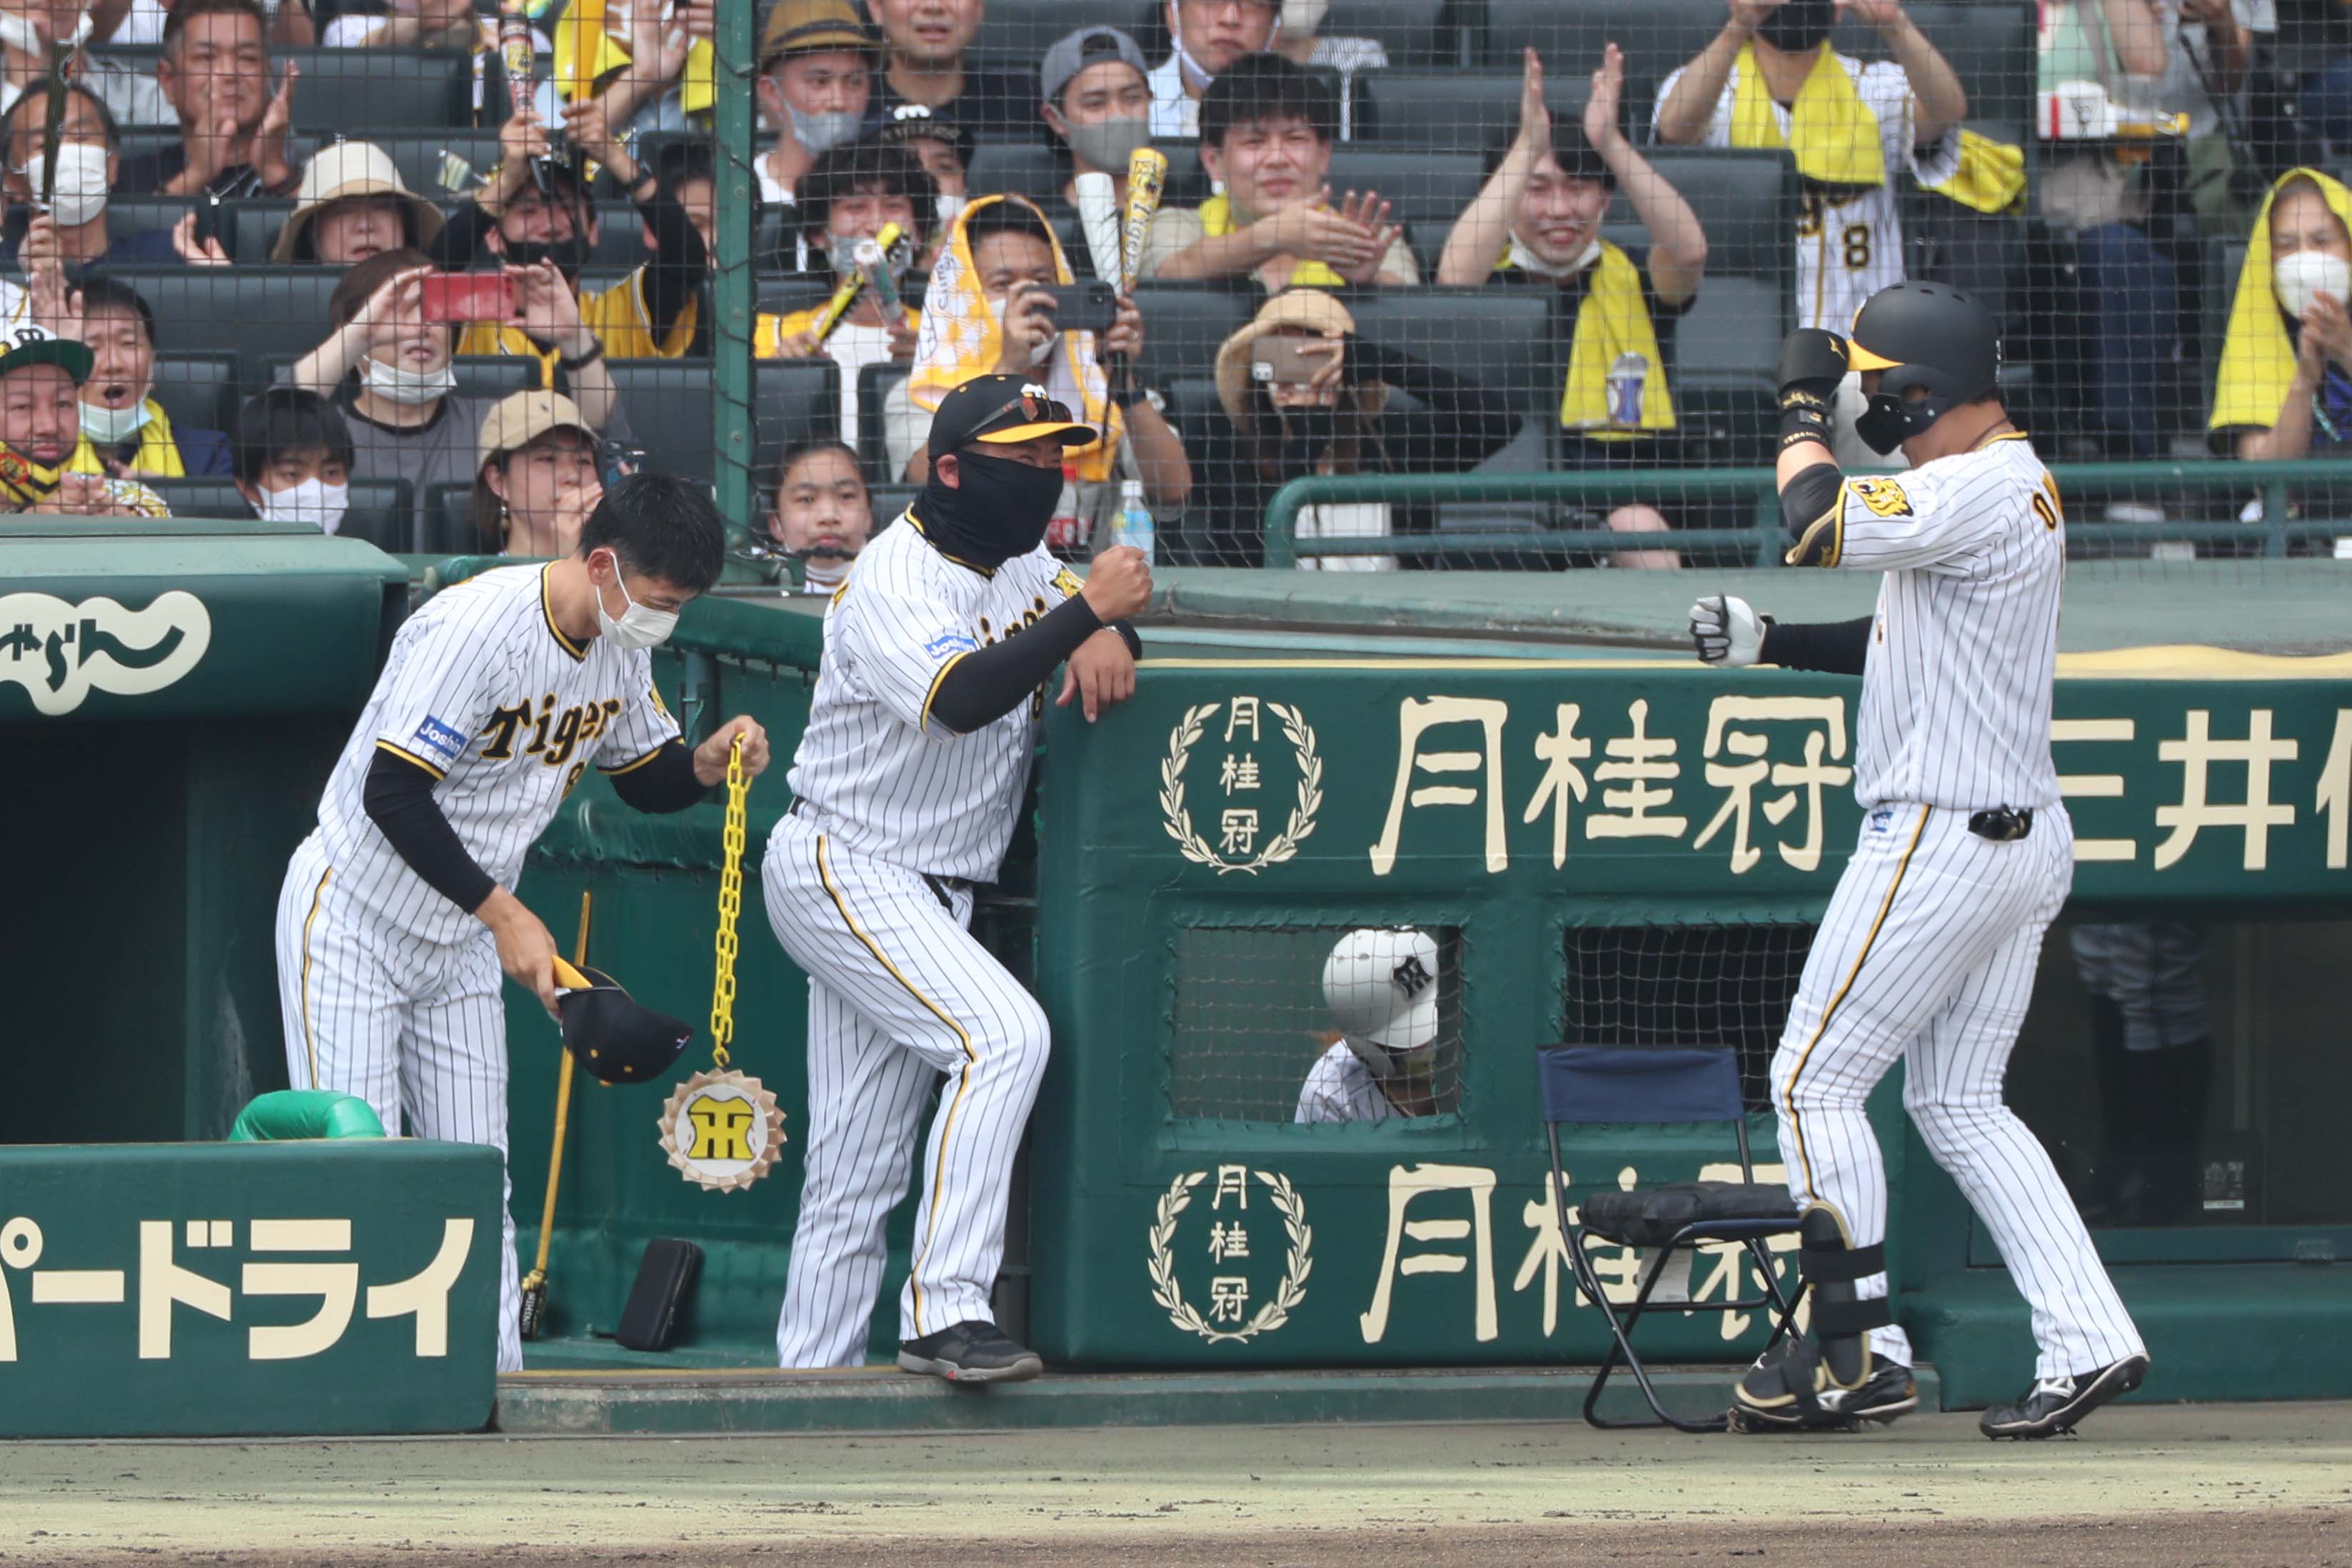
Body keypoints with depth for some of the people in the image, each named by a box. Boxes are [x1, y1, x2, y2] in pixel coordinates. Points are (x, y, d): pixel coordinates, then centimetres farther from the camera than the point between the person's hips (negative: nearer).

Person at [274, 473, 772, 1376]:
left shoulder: (620, 648, -2)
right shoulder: (477, 626, -27)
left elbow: (645, 780, 13)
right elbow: (392, 794, -29)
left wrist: (708, 763, -10)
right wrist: (503, 913, -28)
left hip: (459, 944, 8)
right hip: (351, 921, -8)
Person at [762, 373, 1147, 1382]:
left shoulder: (1019, 564, 9)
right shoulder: (894, 582, -19)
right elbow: (961, 697, -35)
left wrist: (1108, 639, -9)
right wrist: (1084, 610, -32)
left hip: (929, 897, 9)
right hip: (840, 871, -9)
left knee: (859, 1167, 9)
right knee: (1004, 1034, -26)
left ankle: (812, 1373, 11)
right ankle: (944, 1312, -28)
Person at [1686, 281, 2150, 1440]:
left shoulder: (1982, 493, -18)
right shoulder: (2016, 488, 15)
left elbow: (1819, 525, -24)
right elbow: (1910, 641, 24)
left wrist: (1802, 405, -8)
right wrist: (1767, 642, 15)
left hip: (1942, 842, -10)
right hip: (2025, 837, 10)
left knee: (1814, 1081, -3)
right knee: (1957, 1105, 13)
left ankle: (1860, 1354, -3)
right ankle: (2087, 1342, 4)